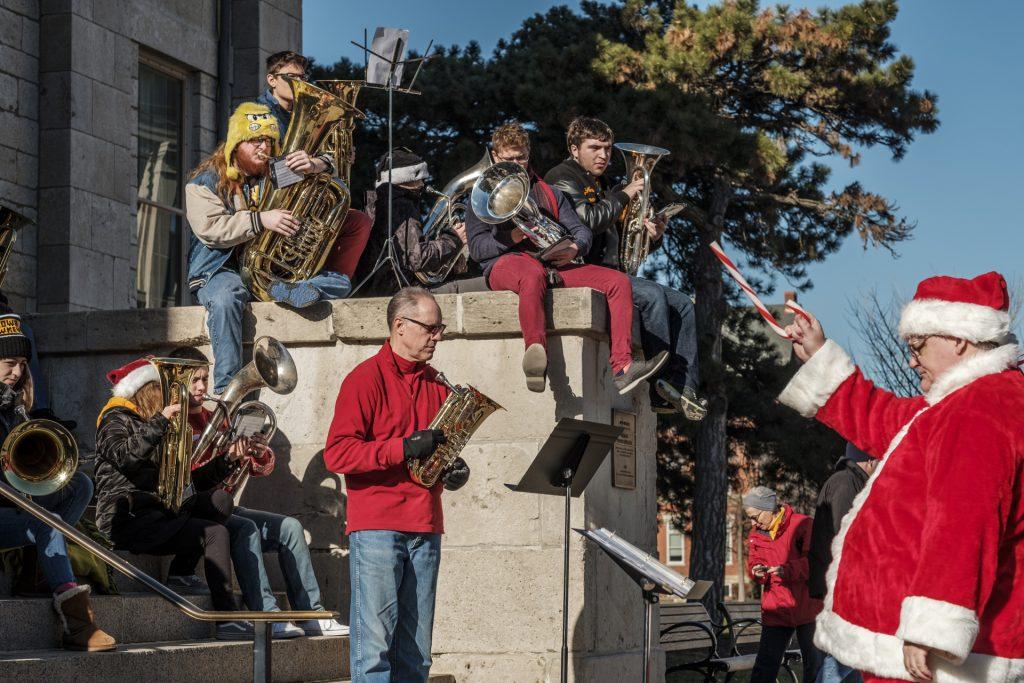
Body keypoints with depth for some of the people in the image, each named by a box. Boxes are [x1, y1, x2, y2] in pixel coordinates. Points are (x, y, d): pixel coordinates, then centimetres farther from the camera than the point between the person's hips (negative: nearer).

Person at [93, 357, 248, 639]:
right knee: (215, 533, -17)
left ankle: (180, 576, -10)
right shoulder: (116, 420, -1)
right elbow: (126, 456, -26)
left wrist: (224, 464, 11)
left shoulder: (145, 424, 26)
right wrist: (160, 421, -23)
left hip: (150, 512, 9)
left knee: (220, 500, -1)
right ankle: (228, 621, -22)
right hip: (127, 521, -9)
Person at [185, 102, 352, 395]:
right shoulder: (206, 180, 2)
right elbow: (209, 228, -14)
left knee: (341, 283, -11)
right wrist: (260, 220, -23)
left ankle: (281, 291, -38)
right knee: (224, 300, -41)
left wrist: (311, 169, -11)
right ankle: (225, 391, -42)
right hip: (223, 270, -5)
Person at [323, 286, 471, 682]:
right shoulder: (366, 379, -4)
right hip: (376, 527, -7)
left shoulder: (436, 384, 17)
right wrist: (402, 448, -21)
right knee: (374, 647, -8)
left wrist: (455, 471, 5)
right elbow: (336, 453, -12)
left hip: (425, 529, 7)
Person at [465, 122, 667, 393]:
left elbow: (582, 230, 21)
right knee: (534, 276, -43)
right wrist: (512, 237, -14)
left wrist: (575, 248, -3)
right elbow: (477, 248, 4)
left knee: (618, 281, -17)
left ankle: (621, 368, -30)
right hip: (506, 263, -5)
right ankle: (536, 353, -62)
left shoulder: (549, 193, 31)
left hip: (555, 264, 5)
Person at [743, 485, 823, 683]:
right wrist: (756, 571, -10)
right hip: (775, 610, 4)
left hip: (806, 606, -4)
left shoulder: (802, 524, -8)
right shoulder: (756, 535, 9)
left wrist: (787, 570, -29)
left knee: (815, 667, 6)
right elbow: (753, 562, 15)